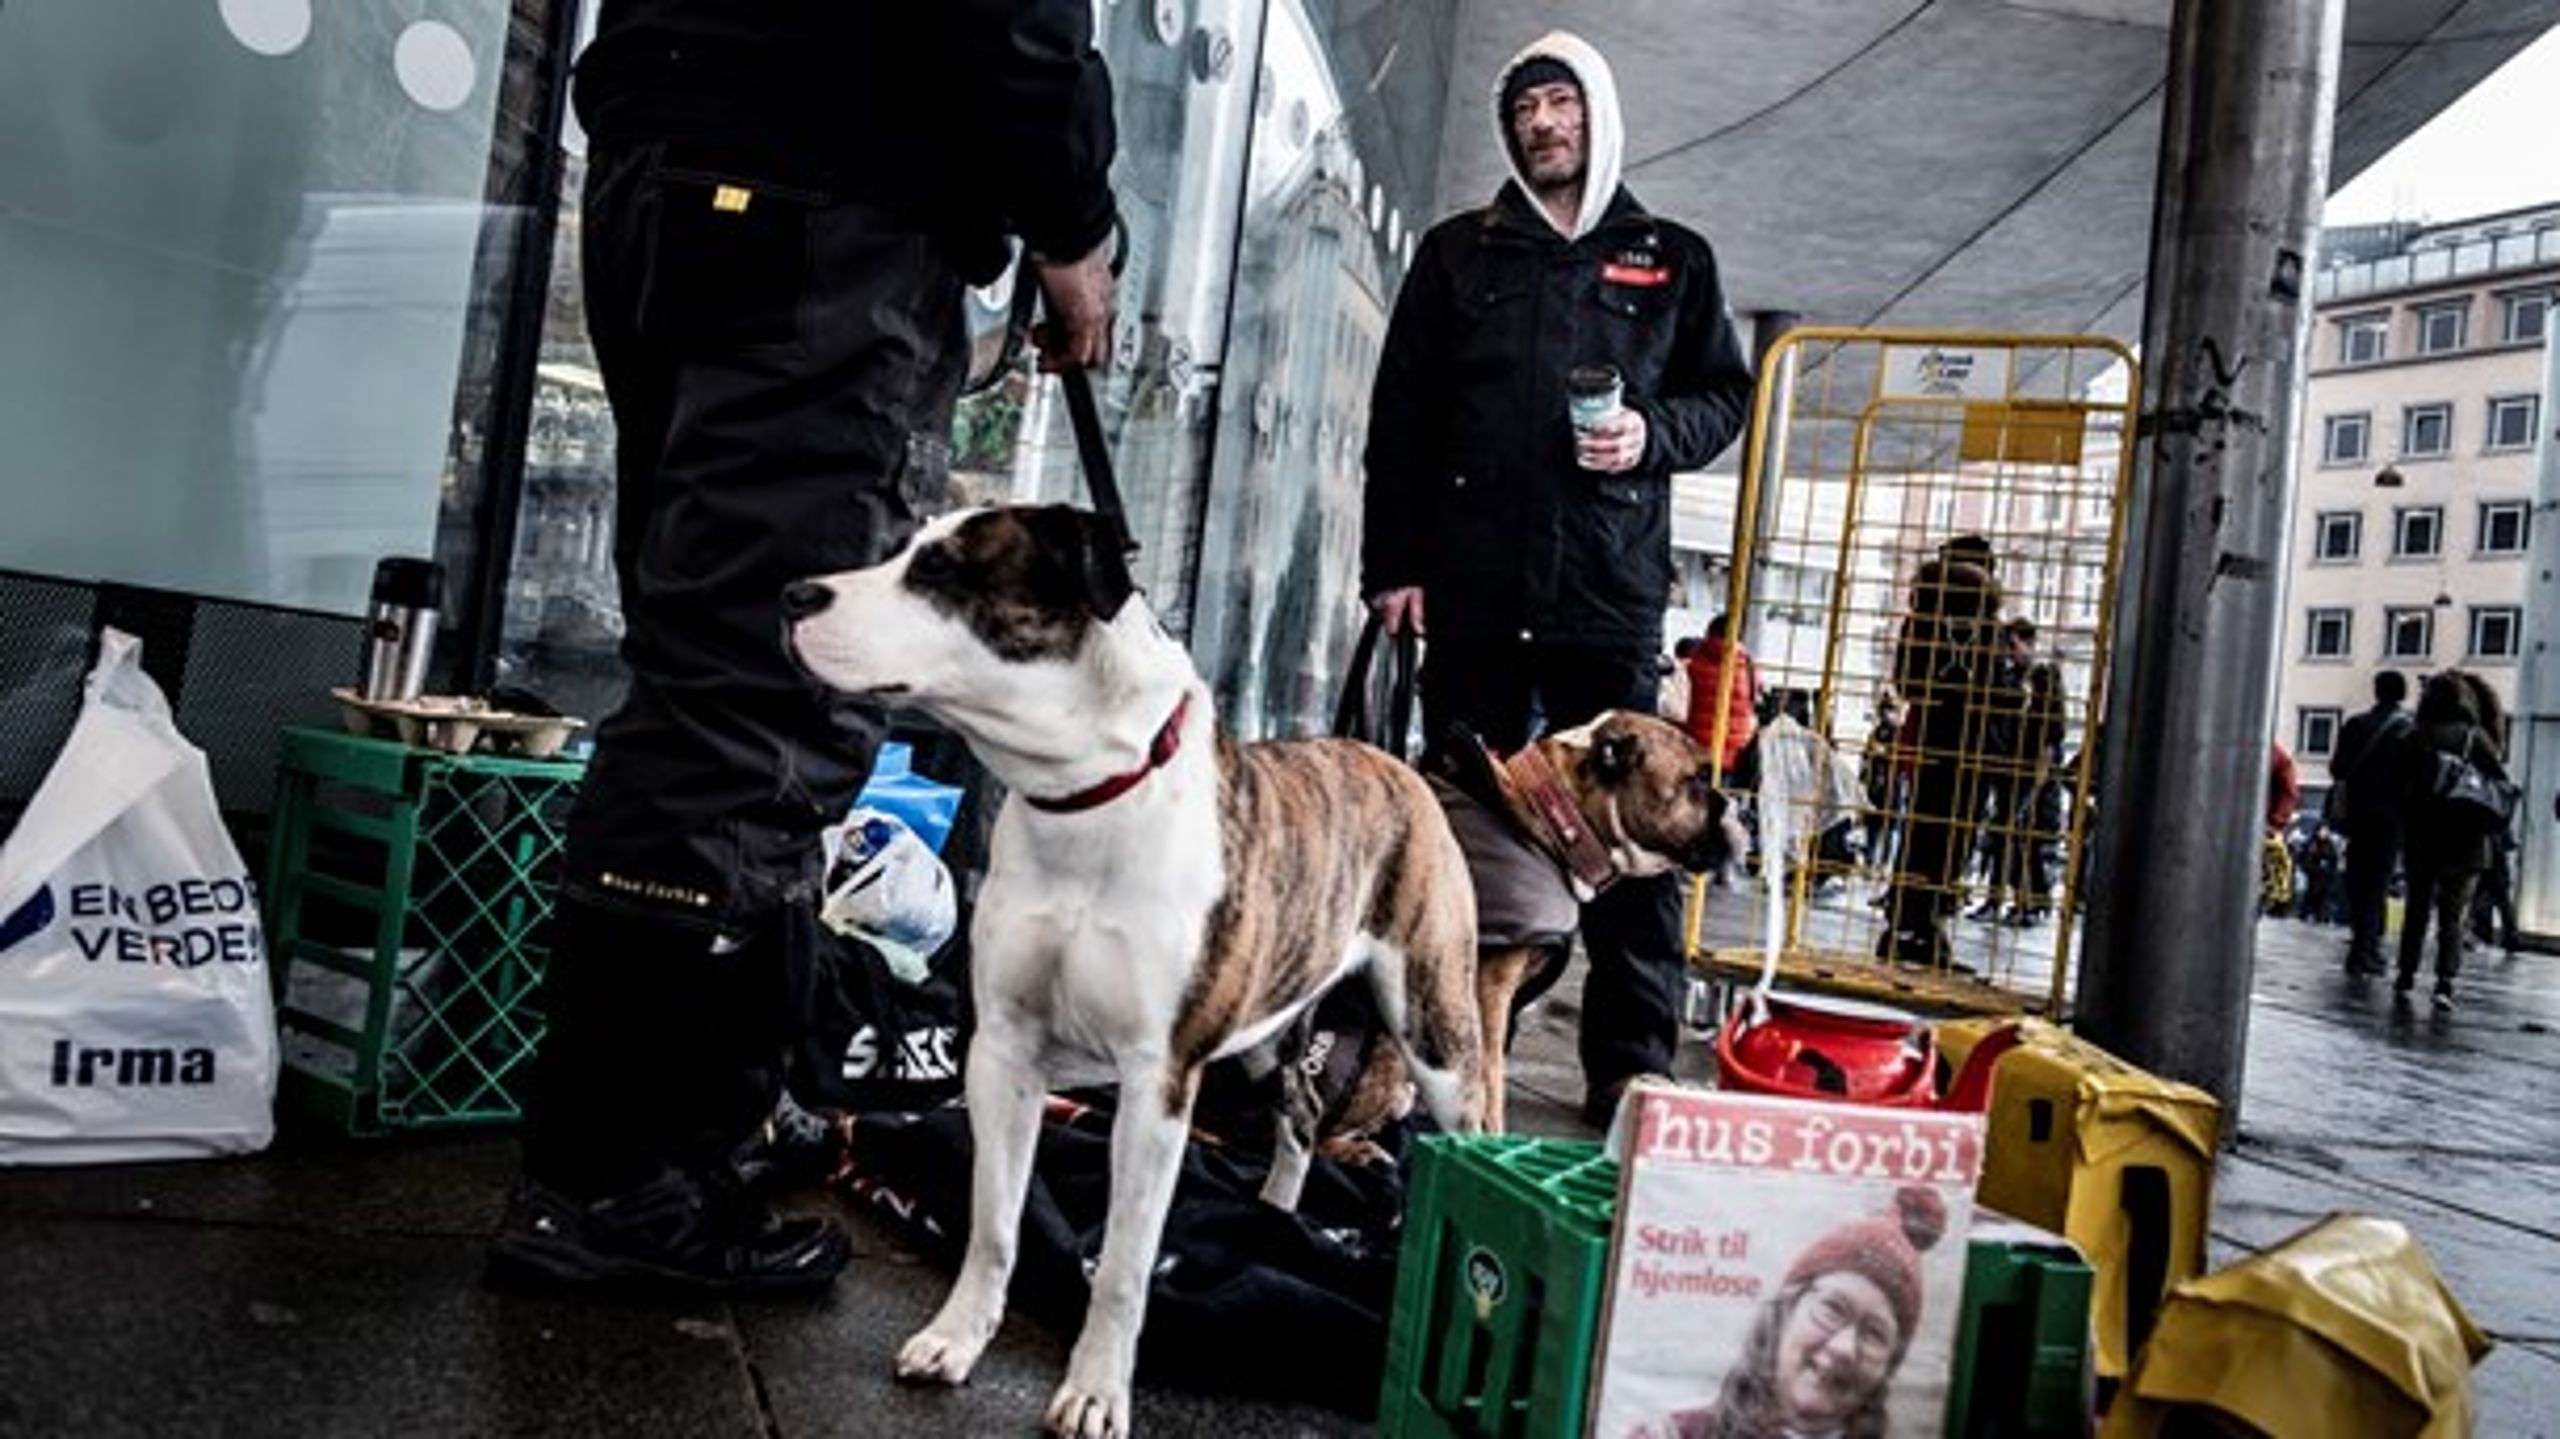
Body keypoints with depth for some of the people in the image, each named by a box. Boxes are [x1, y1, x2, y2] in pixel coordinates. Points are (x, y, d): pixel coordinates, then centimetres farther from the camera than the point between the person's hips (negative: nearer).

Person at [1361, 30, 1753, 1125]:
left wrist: (1654, 434, -7)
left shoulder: (1672, 259, 14)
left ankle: (1632, 1068, 2)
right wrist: (1394, 564, 0)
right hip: (1474, 584, 1)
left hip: (1611, 592, -1)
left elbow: (1725, 395, 16)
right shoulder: (1458, 253, 14)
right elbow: (1399, 416, 9)